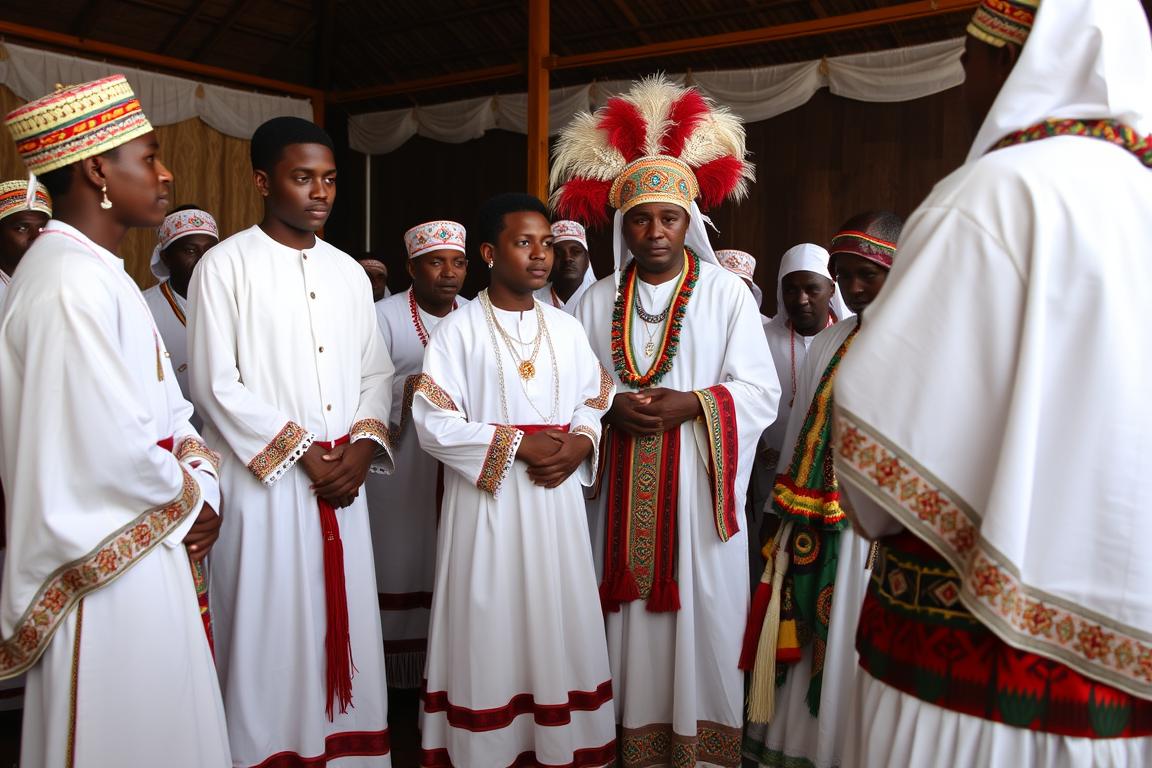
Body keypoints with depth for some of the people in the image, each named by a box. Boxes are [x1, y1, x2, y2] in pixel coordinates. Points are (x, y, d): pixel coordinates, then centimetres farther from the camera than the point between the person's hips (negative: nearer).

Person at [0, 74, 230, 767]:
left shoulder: (99, 272, 13)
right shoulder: (72, 282, -20)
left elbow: (166, 404, 14)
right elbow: (112, 445, -26)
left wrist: (202, 481, -2)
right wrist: (190, 498, -7)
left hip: (150, 547, 10)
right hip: (111, 562, -10)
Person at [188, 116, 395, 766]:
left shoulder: (350, 272, 13)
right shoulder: (226, 265, -3)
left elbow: (377, 371, 13)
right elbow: (216, 385, -8)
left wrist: (362, 447, -4)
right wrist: (302, 454, -10)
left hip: (342, 484, 5)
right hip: (265, 484, -4)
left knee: (345, 630, 9)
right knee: (271, 638, 2)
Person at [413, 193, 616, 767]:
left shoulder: (566, 328, 9)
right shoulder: (458, 329, -5)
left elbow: (595, 401, 13)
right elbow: (433, 423, -10)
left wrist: (579, 444, -8)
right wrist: (517, 444, -16)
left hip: (556, 500, 4)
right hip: (486, 503, -4)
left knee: (558, 624, 10)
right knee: (491, 631, 2)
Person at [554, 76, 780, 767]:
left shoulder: (727, 292, 1)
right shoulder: (599, 302, 9)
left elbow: (761, 392, -4)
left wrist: (693, 405, -18)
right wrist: (611, 407, -11)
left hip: (699, 489, -2)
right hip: (624, 492, 2)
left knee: (702, 619, 3)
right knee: (632, 618, 6)